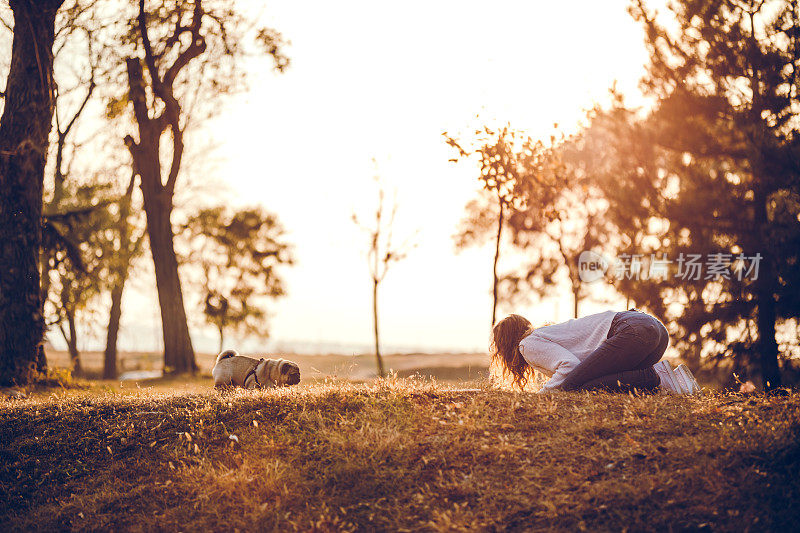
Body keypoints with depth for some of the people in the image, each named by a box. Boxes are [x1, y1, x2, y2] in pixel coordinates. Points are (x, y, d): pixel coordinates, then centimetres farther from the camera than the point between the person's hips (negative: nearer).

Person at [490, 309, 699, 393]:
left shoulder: (529, 345, 3)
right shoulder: (546, 334, 30)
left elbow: (570, 365, -13)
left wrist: (541, 394, -2)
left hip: (633, 331, -9)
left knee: (572, 386, -13)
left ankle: (652, 377, -16)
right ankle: (663, 376, 2)